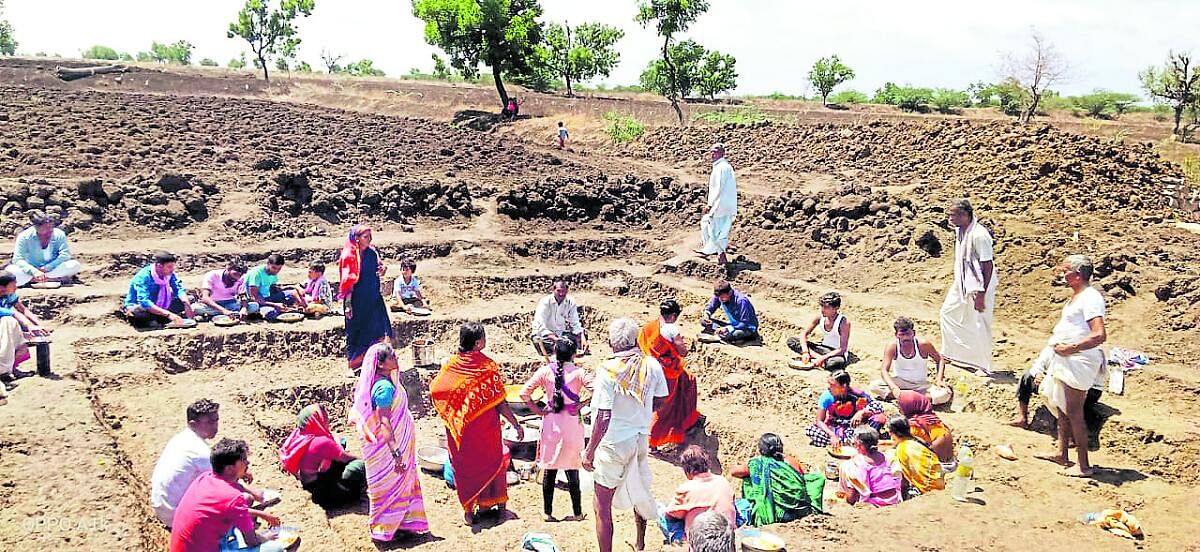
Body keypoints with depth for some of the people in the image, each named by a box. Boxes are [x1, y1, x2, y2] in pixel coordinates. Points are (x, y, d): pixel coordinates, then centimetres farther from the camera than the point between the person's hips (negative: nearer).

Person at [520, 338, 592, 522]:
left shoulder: (545, 371, -2)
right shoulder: (579, 372, -7)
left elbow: (524, 393, -5)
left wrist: (538, 410, 2)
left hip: (551, 424, 1)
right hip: (572, 425, -1)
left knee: (549, 470, 11)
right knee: (572, 470, 10)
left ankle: (547, 512, 18)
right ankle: (577, 512, 16)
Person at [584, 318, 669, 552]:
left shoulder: (608, 371, -22)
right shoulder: (652, 365, -7)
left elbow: (603, 418, -22)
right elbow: (659, 402, 6)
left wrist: (589, 451, -13)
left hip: (613, 444, -6)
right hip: (641, 438, 6)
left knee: (603, 506, 6)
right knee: (639, 492, 26)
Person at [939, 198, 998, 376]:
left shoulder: (979, 235, -24)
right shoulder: (959, 231, 4)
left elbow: (988, 266, -23)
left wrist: (981, 294, -24)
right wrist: (954, 285, 20)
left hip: (978, 287, -9)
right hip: (963, 284, 9)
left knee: (978, 325, 0)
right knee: (948, 312, 17)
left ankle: (984, 366, 14)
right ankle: (952, 353, 32)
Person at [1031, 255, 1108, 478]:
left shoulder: (1090, 298, -19)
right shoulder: (1077, 296, 14)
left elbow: (1099, 335, -28)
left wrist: (1070, 348, -22)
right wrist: (1055, 344, 18)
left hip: (1080, 361, -11)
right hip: (1066, 360, 11)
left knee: (1074, 412, -6)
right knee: (1062, 409, 18)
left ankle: (1083, 465, 1)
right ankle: (1062, 454, 30)